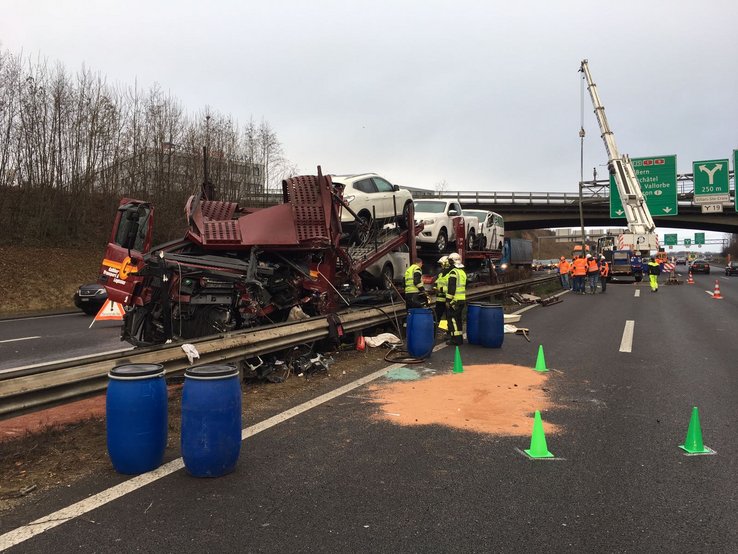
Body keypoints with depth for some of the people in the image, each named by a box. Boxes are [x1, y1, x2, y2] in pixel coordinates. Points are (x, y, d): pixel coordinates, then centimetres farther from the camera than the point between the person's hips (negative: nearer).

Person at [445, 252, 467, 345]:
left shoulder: (453, 272, -14)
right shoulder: (463, 272, 16)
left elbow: (451, 288, -20)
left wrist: (448, 300, -17)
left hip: (454, 300, -9)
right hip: (462, 299, 9)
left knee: (453, 319, -5)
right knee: (459, 319, 15)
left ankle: (456, 339, -6)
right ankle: (460, 338, 19)